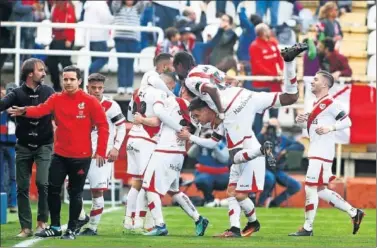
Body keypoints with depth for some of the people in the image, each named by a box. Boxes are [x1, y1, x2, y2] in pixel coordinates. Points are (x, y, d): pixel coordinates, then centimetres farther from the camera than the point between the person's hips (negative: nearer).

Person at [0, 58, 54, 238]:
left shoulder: (48, 92, -1)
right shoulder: (17, 93, -5)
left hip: (44, 145, -1)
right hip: (23, 147, 1)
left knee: (42, 182, -14)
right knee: (22, 187, 1)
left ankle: (42, 221, 2)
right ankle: (26, 227, 7)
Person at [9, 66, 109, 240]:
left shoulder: (90, 102, -6)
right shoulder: (56, 99, 2)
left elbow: (103, 126, -5)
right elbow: (41, 110, -16)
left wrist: (101, 152, -8)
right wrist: (24, 111, -38)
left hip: (81, 156, -3)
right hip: (60, 155, 3)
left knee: (75, 193, 4)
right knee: (52, 189, 2)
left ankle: (72, 229, 15)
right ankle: (55, 227, 16)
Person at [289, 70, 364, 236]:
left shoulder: (330, 103, -10)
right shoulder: (318, 104, 18)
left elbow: (347, 122, -13)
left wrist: (330, 128, -25)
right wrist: (303, 122, 9)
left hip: (322, 153, -10)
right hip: (315, 152, 10)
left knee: (311, 188, -8)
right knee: (320, 191, 12)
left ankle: (308, 228, -2)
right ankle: (354, 213, 19)